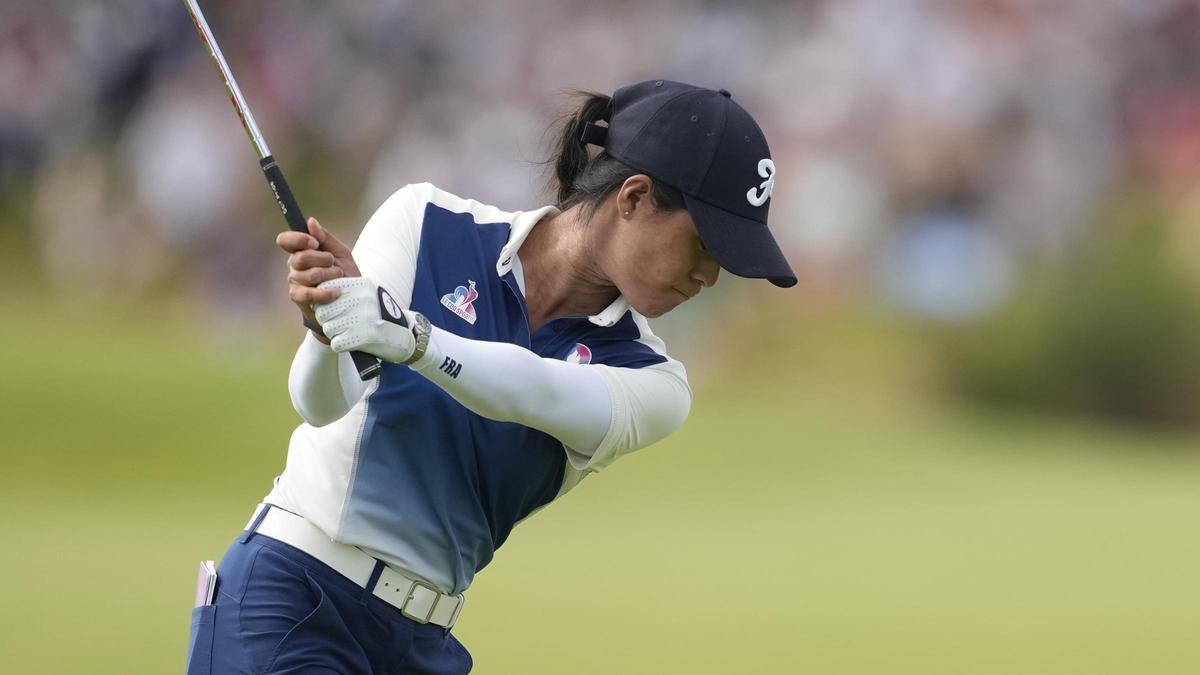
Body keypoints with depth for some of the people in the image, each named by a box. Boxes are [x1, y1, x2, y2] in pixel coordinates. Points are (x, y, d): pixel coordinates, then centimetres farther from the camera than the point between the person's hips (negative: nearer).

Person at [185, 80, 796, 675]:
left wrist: (409, 337, -39)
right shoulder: (426, 225, -3)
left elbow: (540, 394, -21)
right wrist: (325, 326, -36)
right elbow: (323, 403, -13)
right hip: (288, 606, -4)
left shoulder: (653, 387, 1)